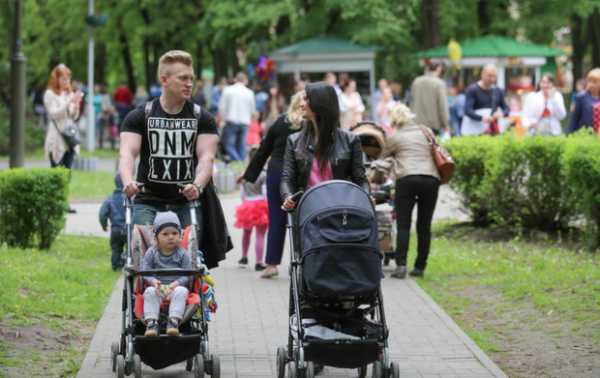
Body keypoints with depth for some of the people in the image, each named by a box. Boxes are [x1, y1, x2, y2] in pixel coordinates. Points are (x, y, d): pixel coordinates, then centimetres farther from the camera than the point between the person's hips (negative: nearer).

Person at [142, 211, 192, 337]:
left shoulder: (182, 255, 5)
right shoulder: (151, 253, 7)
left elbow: (187, 275, -2)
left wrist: (177, 283, -22)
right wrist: (153, 281, -22)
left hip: (176, 287, 0)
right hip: (157, 287, 1)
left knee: (181, 291, -33)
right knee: (149, 292, -31)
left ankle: (174, 321, -40)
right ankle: (151, 323, -38)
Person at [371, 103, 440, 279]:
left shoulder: (394, 137, 11)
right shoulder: (426, 131, 20)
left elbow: (382, 159, 22)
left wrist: (376, 167, 42)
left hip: (407, 179, -3)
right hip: (431, 178, 3)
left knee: (403, 225, -2)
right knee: (424, 226, 8)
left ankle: (401, 265, -14)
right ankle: (420, 267, 10)